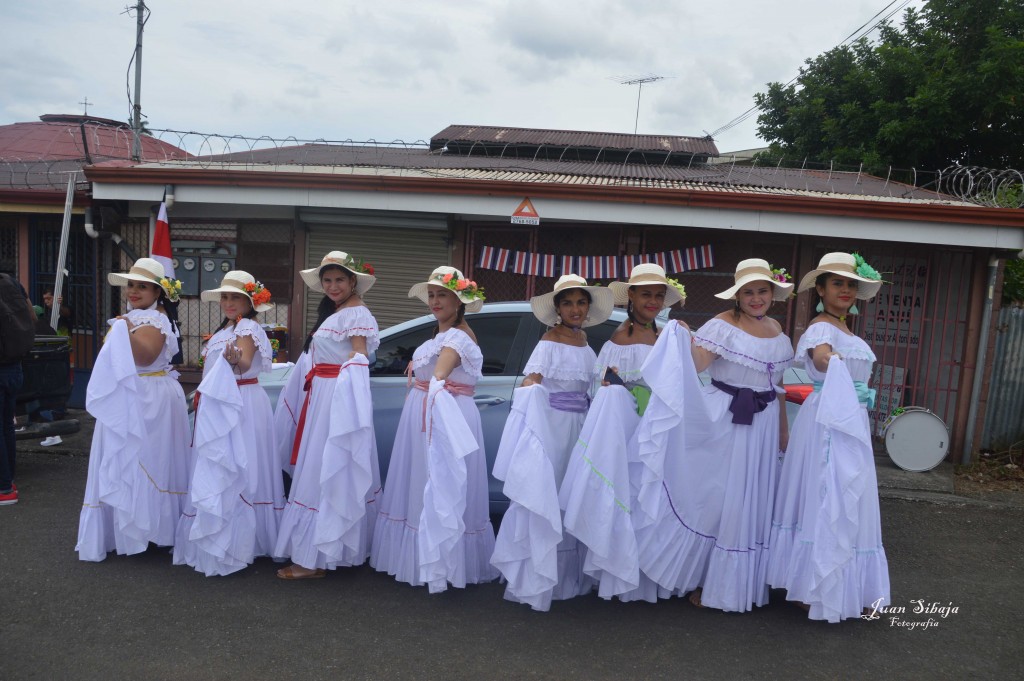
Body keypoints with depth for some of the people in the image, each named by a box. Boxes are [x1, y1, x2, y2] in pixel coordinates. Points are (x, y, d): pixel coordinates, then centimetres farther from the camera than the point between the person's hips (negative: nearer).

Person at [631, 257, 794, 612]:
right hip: (725, 422, -6)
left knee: (753, 501, 13)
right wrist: (682, 336, -39)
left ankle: (741, 582, 28)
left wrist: (783, 428, 19)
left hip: (763, 424, 7)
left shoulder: (776, 328, 11)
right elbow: (694, 363, -24)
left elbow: (775, 383, 17)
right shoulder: (723, 325, -11)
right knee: (714, 498, 1)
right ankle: (699, 578, 17)